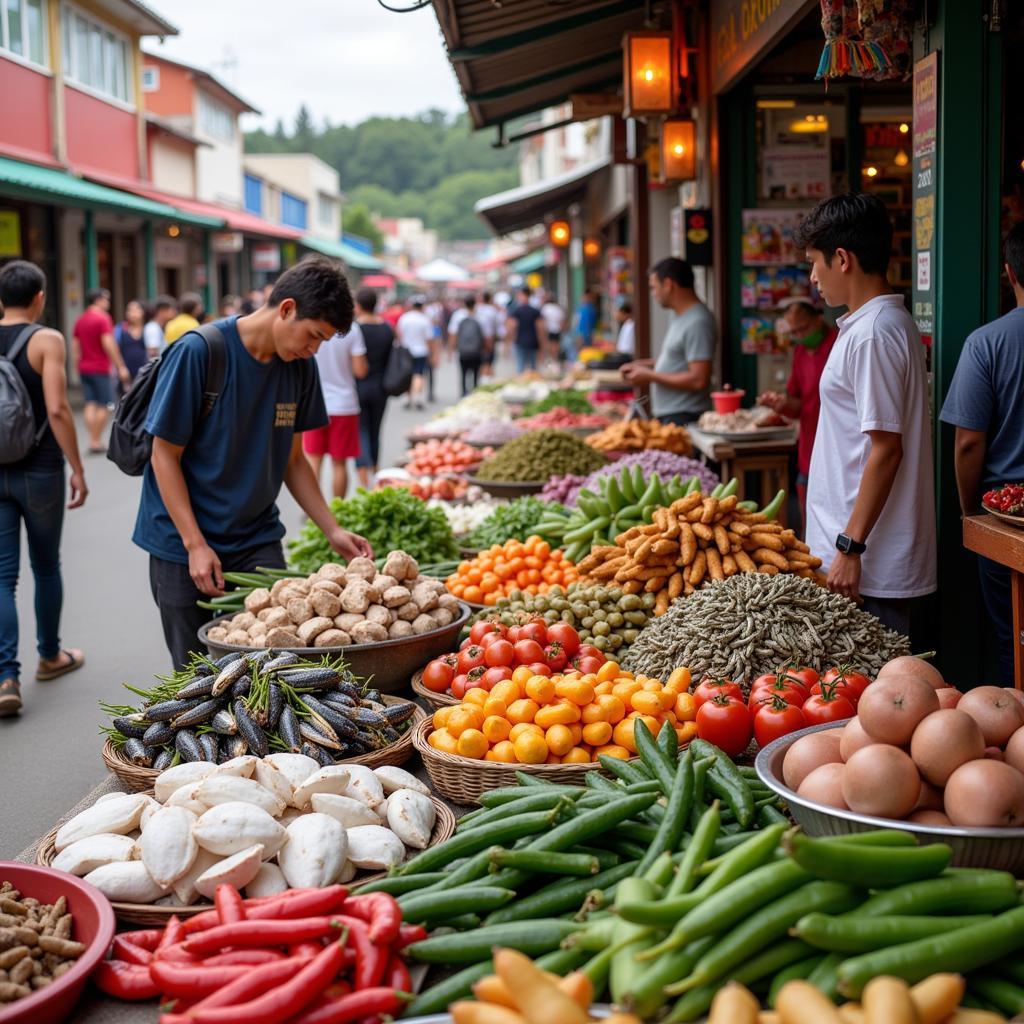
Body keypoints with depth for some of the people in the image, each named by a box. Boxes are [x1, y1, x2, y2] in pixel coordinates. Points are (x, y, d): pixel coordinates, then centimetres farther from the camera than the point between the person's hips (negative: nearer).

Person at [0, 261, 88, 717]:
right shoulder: (47, 340, -9)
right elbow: (57, 410, -18)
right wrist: (77, 469, -10)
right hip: (38, 471, -3)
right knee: (46, 567, 15)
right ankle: (50, 655, 31)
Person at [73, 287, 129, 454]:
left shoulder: (80, 320, 12)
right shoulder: (103, 318, -11)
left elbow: (76, 348, 14)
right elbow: (109, 344, -18)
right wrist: (121, 367, -15)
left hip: (84, 369, 7)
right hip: (100, 369, -7)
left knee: (90, 404, 7)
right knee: (104, 405, -1)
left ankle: (92, 440, 2)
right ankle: (97, 441, -3)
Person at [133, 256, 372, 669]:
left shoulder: (300, 366, 0)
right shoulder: (197, 352, -17)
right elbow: (165, 455, -13)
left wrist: (332, 531, 2)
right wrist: (196, 545, -16)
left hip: (258, 542, 4)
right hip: (183, 547, -4)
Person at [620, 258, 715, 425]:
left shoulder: (698, 323, -17)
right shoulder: (676, 316, 14)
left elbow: (698, 380, -22)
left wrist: (651, 376, -16)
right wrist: (645, 365, 11)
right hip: (668, 415, 9)